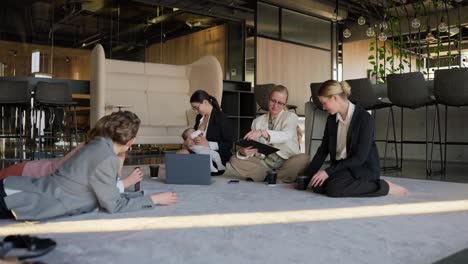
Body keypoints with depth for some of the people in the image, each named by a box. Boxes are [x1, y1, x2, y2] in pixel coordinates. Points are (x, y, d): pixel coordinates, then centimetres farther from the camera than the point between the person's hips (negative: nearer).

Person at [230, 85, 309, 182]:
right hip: (264, 162, 3)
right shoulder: (258, 121, 13)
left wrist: (263, 133, -36)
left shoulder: (291, 117, 3)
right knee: (234, 160, -17)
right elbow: (252, 147, 5)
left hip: (286, 162, -3)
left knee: (303, 158, -33)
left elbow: (286, 136, -19)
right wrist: (243, 152, -20)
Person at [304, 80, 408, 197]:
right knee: (318, 186, -23)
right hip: (341, 166, 6)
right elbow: (323, 149, 9)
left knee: (334, 188, -33)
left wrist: (329, 171, -23)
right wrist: (307, 175, 4)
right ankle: (358, 184, 2)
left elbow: (360, 158, -21)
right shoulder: (332, 119, 4)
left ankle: (384, 187, -13)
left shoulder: (364, 118, -17)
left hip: (364, 168, -6)